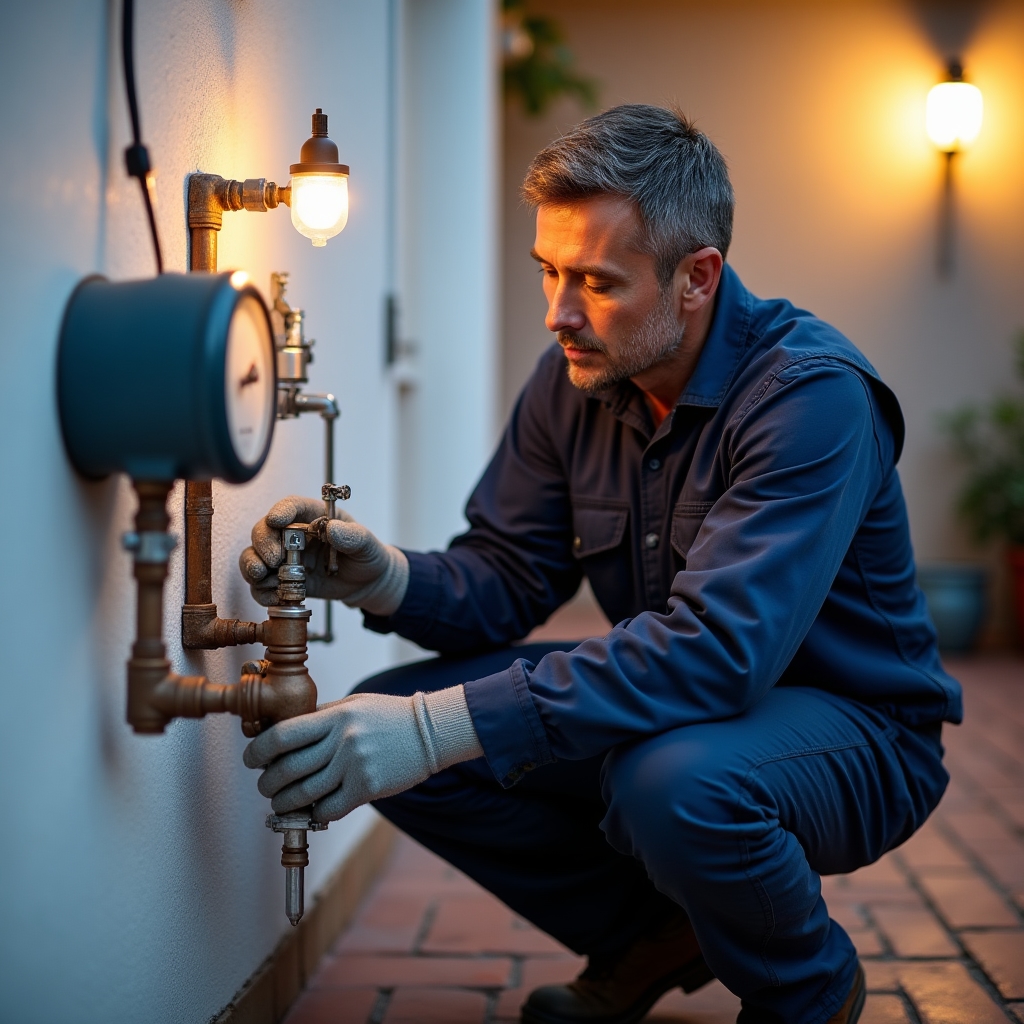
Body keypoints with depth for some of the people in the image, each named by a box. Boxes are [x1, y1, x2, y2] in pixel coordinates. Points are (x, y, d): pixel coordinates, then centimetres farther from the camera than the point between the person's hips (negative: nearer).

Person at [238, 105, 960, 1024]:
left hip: (852, 726, -6)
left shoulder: (811, 394, -27)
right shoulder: (575, 379, -4)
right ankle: (652, 937, 10)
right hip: (675, 709, 7)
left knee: (672, 782, -39)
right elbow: (507, 578, -3)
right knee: (390, 729, -10)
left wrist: (440, 728, -45)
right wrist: (380, 577, -27)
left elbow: (718, 647, -38)